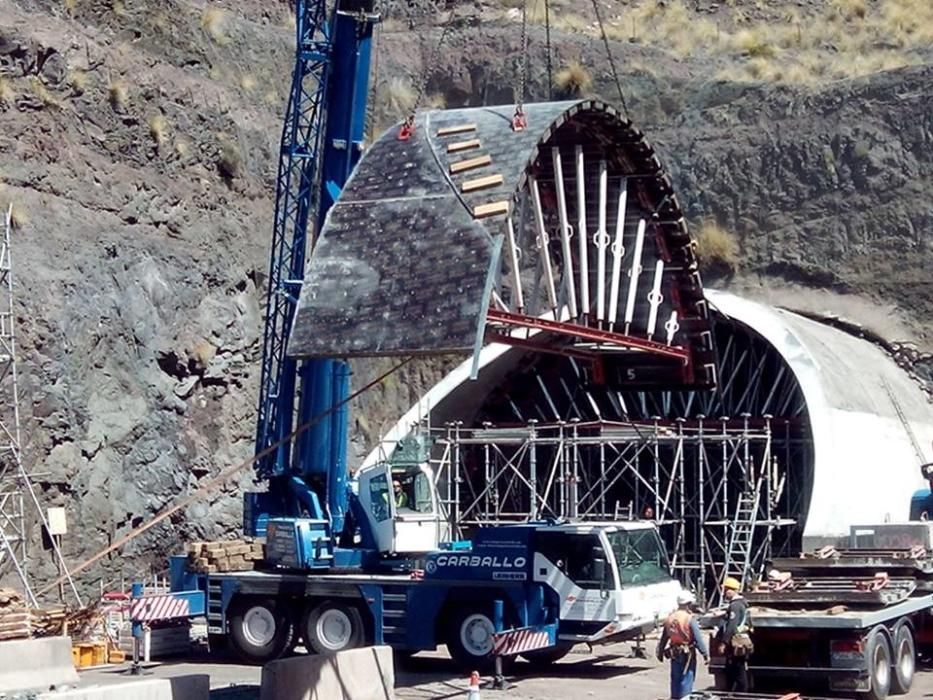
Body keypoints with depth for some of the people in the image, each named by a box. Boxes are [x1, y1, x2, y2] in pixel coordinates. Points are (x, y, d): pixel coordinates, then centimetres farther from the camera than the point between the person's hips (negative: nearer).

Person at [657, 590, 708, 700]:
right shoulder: (690, 619, -15)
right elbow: (698, 639, -16)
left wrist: (660, 652, 23)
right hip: (687, 654, -6)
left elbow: (664, 638, 12)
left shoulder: (669, 618, 4)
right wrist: (706, 654, -10)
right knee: (686, 680, 0)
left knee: (675, 680, 16)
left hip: (674, 654, 6)